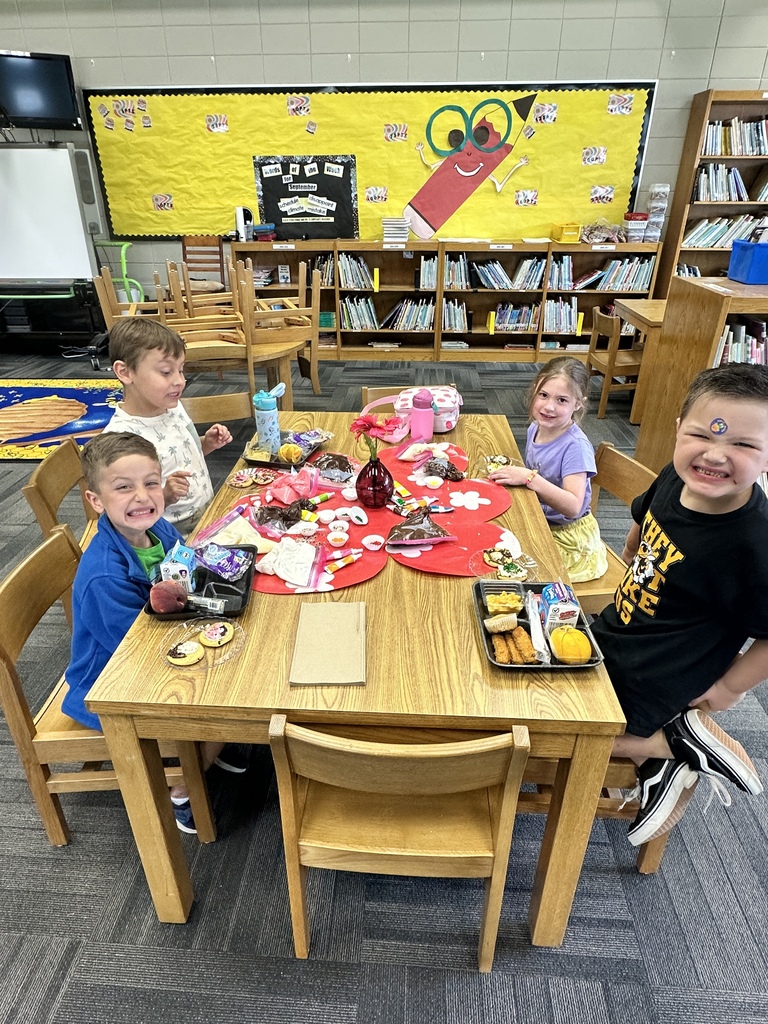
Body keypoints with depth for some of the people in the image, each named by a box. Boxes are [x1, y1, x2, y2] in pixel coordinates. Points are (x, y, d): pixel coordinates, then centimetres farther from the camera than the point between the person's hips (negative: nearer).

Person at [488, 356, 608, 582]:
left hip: (566, 536, -7)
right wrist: (513, 471, -6)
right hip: (538, 522, 7)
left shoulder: (575, 445, -24)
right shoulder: (535, 428, -3)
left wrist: (528, 478, -36)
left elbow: (573, 507, -31)